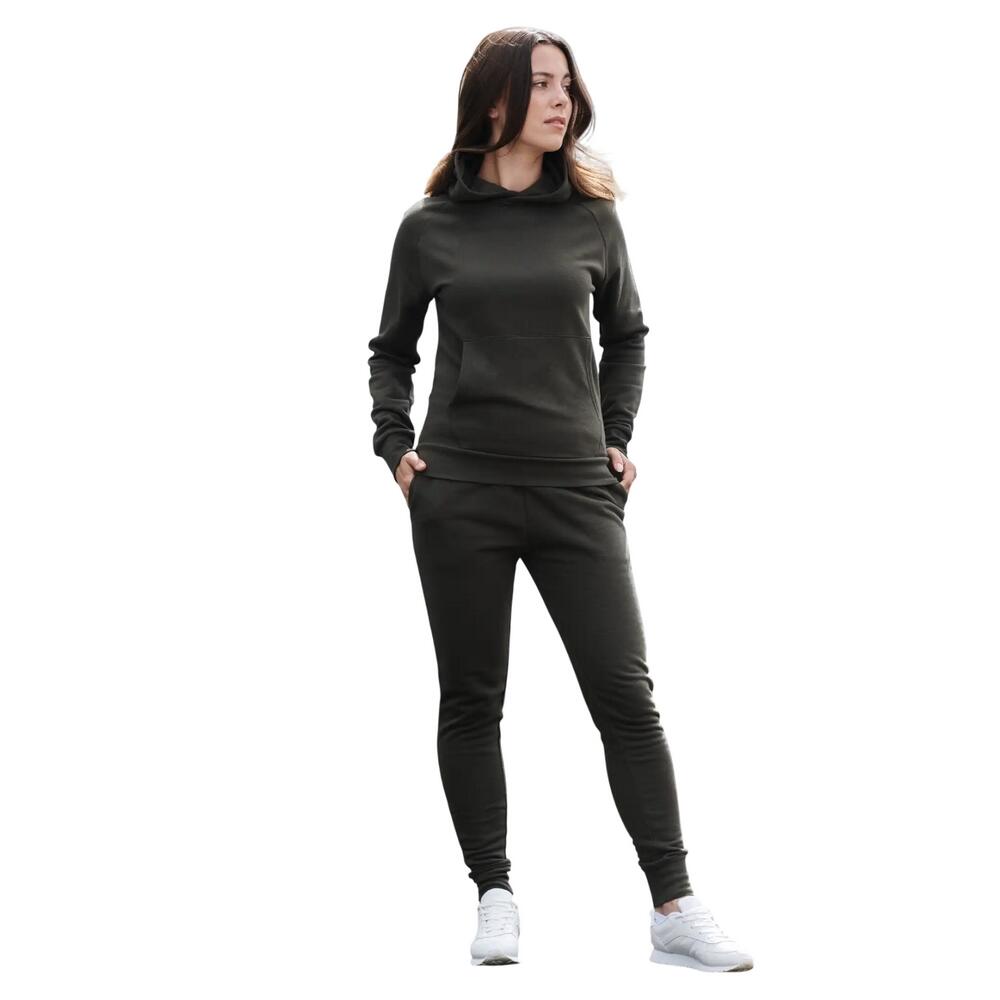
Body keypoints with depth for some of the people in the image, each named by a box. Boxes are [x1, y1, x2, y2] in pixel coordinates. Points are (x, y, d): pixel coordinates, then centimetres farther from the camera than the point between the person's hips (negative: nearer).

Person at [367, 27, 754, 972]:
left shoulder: (591, 216, 6)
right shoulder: (428, 226, 3)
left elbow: (626, 333, 20)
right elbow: (391, 349, 14)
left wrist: (620, 436, 10)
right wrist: (393, 445, 2)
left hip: (575, 488, 1)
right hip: (459, 492, 0)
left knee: (625, 694, -2)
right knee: (470, 700, 5)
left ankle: (674, 908, 3)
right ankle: (494, 895, 17)